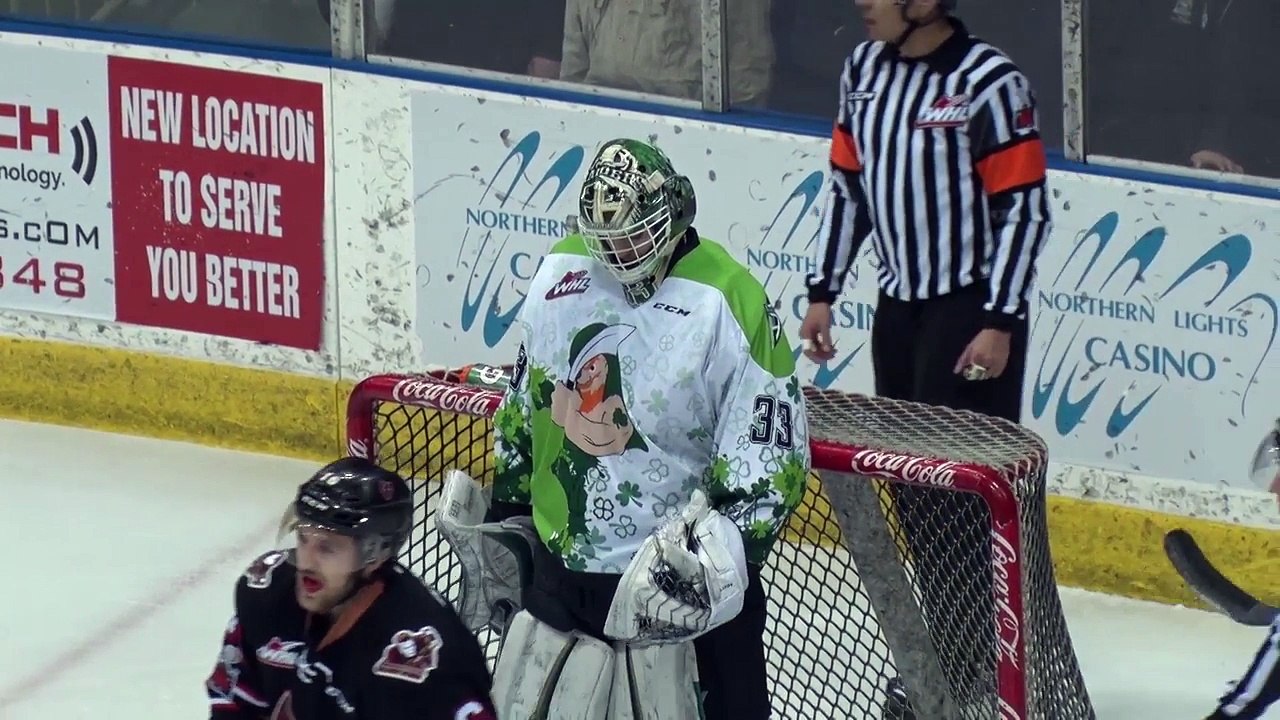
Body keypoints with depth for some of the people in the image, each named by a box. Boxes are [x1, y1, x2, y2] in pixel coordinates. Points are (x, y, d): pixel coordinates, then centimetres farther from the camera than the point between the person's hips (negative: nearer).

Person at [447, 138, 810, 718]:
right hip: (560, 573, 6)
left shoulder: (729, 305, -16)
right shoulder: (560, 274, 3)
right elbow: (521, 411, 16)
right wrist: (502, 519, 19)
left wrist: (725, 550, -26)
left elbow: (773, 452, -15)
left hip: (680, 582, -6)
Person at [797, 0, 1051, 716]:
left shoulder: (990, 81, -18)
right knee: (908, 479, 11)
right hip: (900, 302, 8)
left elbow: (1025, 207, -16)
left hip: (973, 309, -8)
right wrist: (824, 292, 12)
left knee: (957, 487, -8)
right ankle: (943, 642, 22)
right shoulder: (866, 68, 5)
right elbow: (849, 182, 14)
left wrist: (1000, 322, -19)